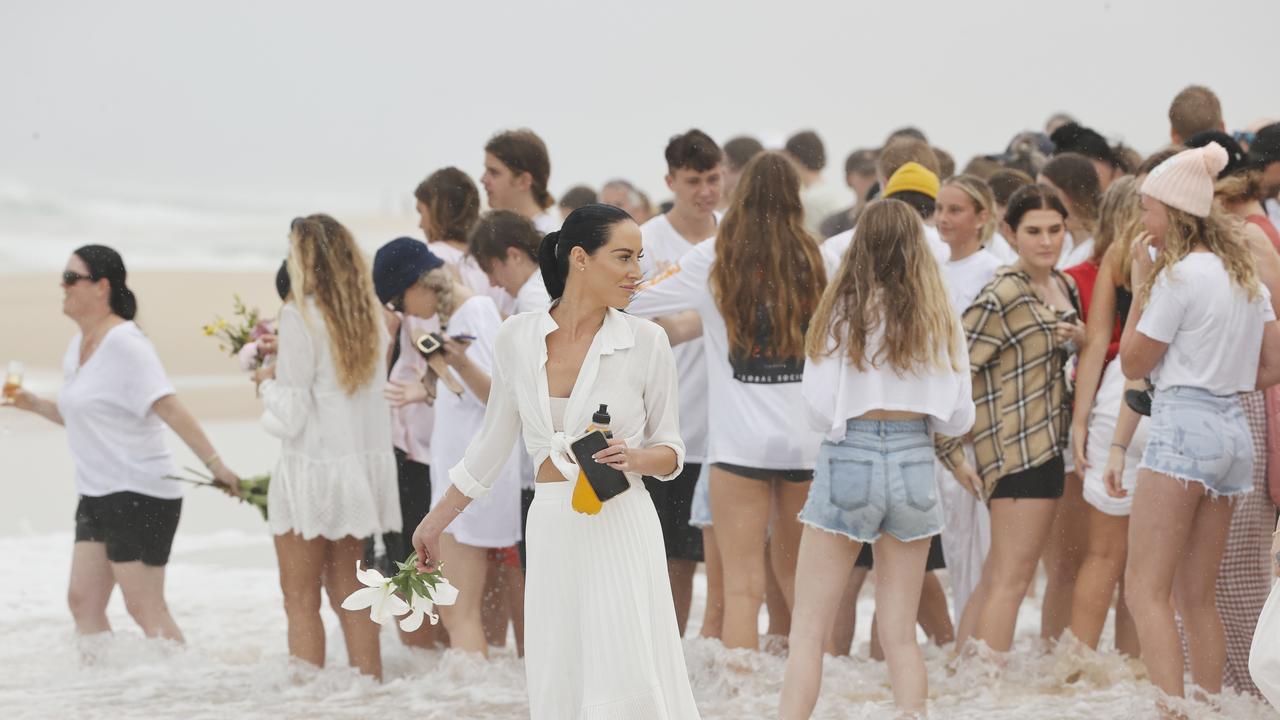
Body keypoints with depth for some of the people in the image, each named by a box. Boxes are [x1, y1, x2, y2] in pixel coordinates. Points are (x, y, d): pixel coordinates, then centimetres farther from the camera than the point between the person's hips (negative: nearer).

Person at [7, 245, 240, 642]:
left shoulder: (123, 342, -15)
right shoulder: (78, 345, 12)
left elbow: (168, 408, -22)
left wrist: (214, 463, -28)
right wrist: (36, 405, 9)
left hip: (138, 494, -9)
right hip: (97, 496, 9)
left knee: (146, 609, -8)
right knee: (83, 602, 6)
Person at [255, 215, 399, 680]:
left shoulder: (302, 315, -14)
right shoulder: (370, 316, 6)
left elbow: (290, 415, -13)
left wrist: (269, 382, 5)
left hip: (314, 465, -7)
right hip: (365, 462, 7)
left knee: (302, 600, 1)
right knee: (348, 591, 16)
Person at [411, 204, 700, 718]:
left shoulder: (645, 341, -3)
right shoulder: (516, 338, 3)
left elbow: (671, 453, 6)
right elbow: (493, 442, 15)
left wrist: (634, 458, -16)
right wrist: (436, 522, 21)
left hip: (621, 527, -2)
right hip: (552, 534, 2)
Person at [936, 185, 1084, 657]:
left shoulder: (1065, 288, 11)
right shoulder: (1002, 298, -15)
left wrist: (1082, 339, 0)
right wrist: (954, 455, -15)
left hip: (1047, 447, 9)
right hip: (1017, 446, -9)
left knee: (997, 575, 13)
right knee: (1012, 577, -10)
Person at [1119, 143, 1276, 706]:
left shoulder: (1180, 276, -11)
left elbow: (1132, 364, -4)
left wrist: (1140, 288, 2)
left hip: (1184, 427, -9)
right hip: (1234, 431, 9)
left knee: (1146, 590, -10)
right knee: (1197, 596, 13)